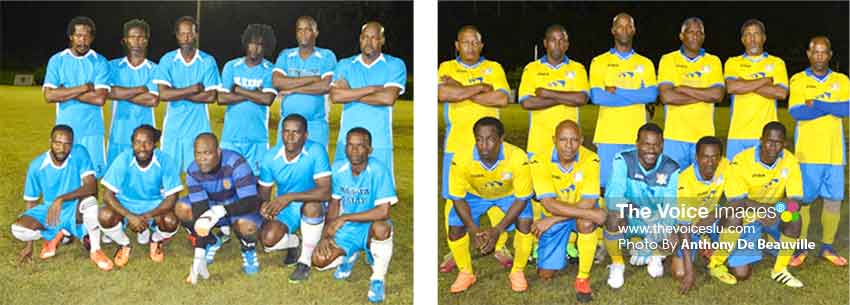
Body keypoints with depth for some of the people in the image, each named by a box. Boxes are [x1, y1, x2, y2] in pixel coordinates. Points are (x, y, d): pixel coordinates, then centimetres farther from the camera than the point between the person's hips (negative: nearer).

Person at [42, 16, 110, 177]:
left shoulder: (100, 62, 0)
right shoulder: (57, 60, 4)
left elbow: (100, 98, -13)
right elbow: (49, 95, -8)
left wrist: (65, 92, -8)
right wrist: (83, 88, -11)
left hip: (92, 130, -1)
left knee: (92, 174, 0)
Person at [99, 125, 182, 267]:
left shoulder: (165, 162, -21)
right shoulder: (123, 160, -21)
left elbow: (171, 198, -18)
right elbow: (108, 195, -19)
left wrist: (146, 216, -30)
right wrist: (130, 216, -33)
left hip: (154, 206, 0)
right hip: (125, 205, 0)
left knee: (171, 221, -31)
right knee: (105, 216, -30)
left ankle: (155, 241, 8)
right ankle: (124, 245, 4)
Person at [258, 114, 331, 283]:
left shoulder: (316, 151, -22)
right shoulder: (270, 158, -10)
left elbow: (326, 191, -30)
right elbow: (264, 190, 4)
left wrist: (289, 197, -38)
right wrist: (265, 204, -22)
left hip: (311, 208, -2)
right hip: (284, 209, 3)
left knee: (312, 205, -38)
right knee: (268, 239, -26)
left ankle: (305, 261, -16)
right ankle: (293, 243, 15)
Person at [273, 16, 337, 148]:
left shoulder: (327, 56, 2)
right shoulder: (285, 55, 10)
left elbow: (326, 86, -13)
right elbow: (277, 82, -7)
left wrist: (293, 89, -8)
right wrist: (313, 79, -10)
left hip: (316, 125, -2)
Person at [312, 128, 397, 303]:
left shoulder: (378, 170, -23)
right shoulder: (338, 168, -7)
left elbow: (383, 212, -30)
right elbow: (334, 203, 6)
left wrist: (344, 218, -25)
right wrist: (326, 235, -6)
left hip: (369, 228, -4)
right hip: (346, 229, 4)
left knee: (381, 228, -39)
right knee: (319, 260, -18)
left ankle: (378, 278, -12)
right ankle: (349, 255, 19)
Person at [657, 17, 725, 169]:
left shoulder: (713, 61, 10)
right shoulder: (668, 60, 4)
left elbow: (718, 95, -5)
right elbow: (666, 96, -10)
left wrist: (683, 89, -8)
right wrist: (704, 95, -5)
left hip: (704, 135, 2)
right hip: (674, 136, -1)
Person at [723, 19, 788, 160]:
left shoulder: (776, 63, 12)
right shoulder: (733, 63, 11)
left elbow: (782, 93, -4)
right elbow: (731, 87, -9)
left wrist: (745, 85, -5)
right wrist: (766, 80, -5)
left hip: (766, 134, 0)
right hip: (738, 133, 0)